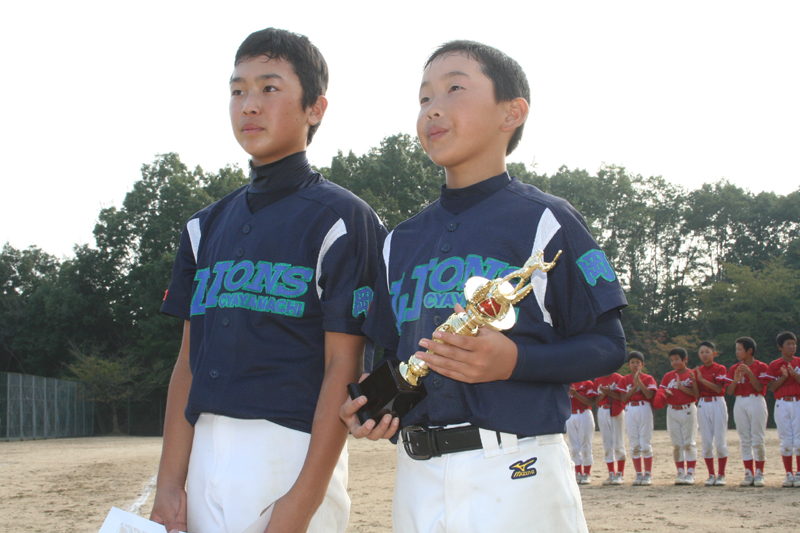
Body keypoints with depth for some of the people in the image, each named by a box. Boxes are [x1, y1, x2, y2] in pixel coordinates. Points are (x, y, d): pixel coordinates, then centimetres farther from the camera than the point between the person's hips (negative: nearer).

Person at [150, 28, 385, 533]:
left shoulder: (341, 219, -5)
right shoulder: (208, 226, 14)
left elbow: (343, 368, -10)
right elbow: (189, 359, 11)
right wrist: (170, 483, 3)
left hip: (291, 452, -5)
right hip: (205, 454, 6)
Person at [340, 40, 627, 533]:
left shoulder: (544, 221, -2)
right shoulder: (403, 242, 15)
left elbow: (607, 346, -5)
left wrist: (513, 360, -20)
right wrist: (373, 400, 0)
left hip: (516, 472, -5)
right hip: (417, 475, 5)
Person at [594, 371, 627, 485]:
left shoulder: (618, 378, -1)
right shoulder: (597, 381, 12)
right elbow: (596, 401, 8)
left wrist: (609, 392, -19)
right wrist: (603, 394, -10)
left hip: (617, 412, -4)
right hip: (602, 412, 4)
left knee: (618, 443, -3)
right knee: (607, 444, 5)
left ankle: (620, 474, 2)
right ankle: (611, 474, 10)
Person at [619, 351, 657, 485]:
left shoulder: (648, 378, 6)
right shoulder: (624, 380, 11)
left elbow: (650, 395, -10)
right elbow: (623, 398, 0)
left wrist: (639, 382, -13)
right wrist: (634, 386, -7)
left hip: (644, 409, -2)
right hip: (630, 410, 2)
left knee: (645, 443, -4)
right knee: (634, 445, 3)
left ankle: (648, 474, 0)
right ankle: (639, 474, 9)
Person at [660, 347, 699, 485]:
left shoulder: (692, 375, -3)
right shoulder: (668, 376, 9)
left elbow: (697, 394, -13)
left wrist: (681, 387, -21)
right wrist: (666, 393, -14)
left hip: (688, 410, -4)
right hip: (672, 411, 4)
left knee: (689, 443, -2)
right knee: (676, 444, 5)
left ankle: (690, 474, 0)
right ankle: (680, 473, 11)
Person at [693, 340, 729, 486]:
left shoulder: (720, 369, -3)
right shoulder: (697, 371, 11)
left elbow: (719, 388, -15)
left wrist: (702, 380, -21)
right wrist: (694, 380, -10)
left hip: (717, 404, -4)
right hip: (702, 405, 4)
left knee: (720, 442, -2)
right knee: (706, 443, 4)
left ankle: (721, 475, 6)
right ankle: (711, 475, 11)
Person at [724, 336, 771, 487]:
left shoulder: (761, 367, 0)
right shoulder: (734, 369, 10)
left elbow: (760, 387, -11)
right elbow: (729, 391, 5)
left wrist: (749, 373, -19)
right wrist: (735, 380, -13)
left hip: (756, 402, -4)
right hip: (740, 403, 4)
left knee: (758, 439, -4)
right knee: (744, 440, 4)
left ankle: (759, 473, 4)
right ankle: (749, 474, 8)